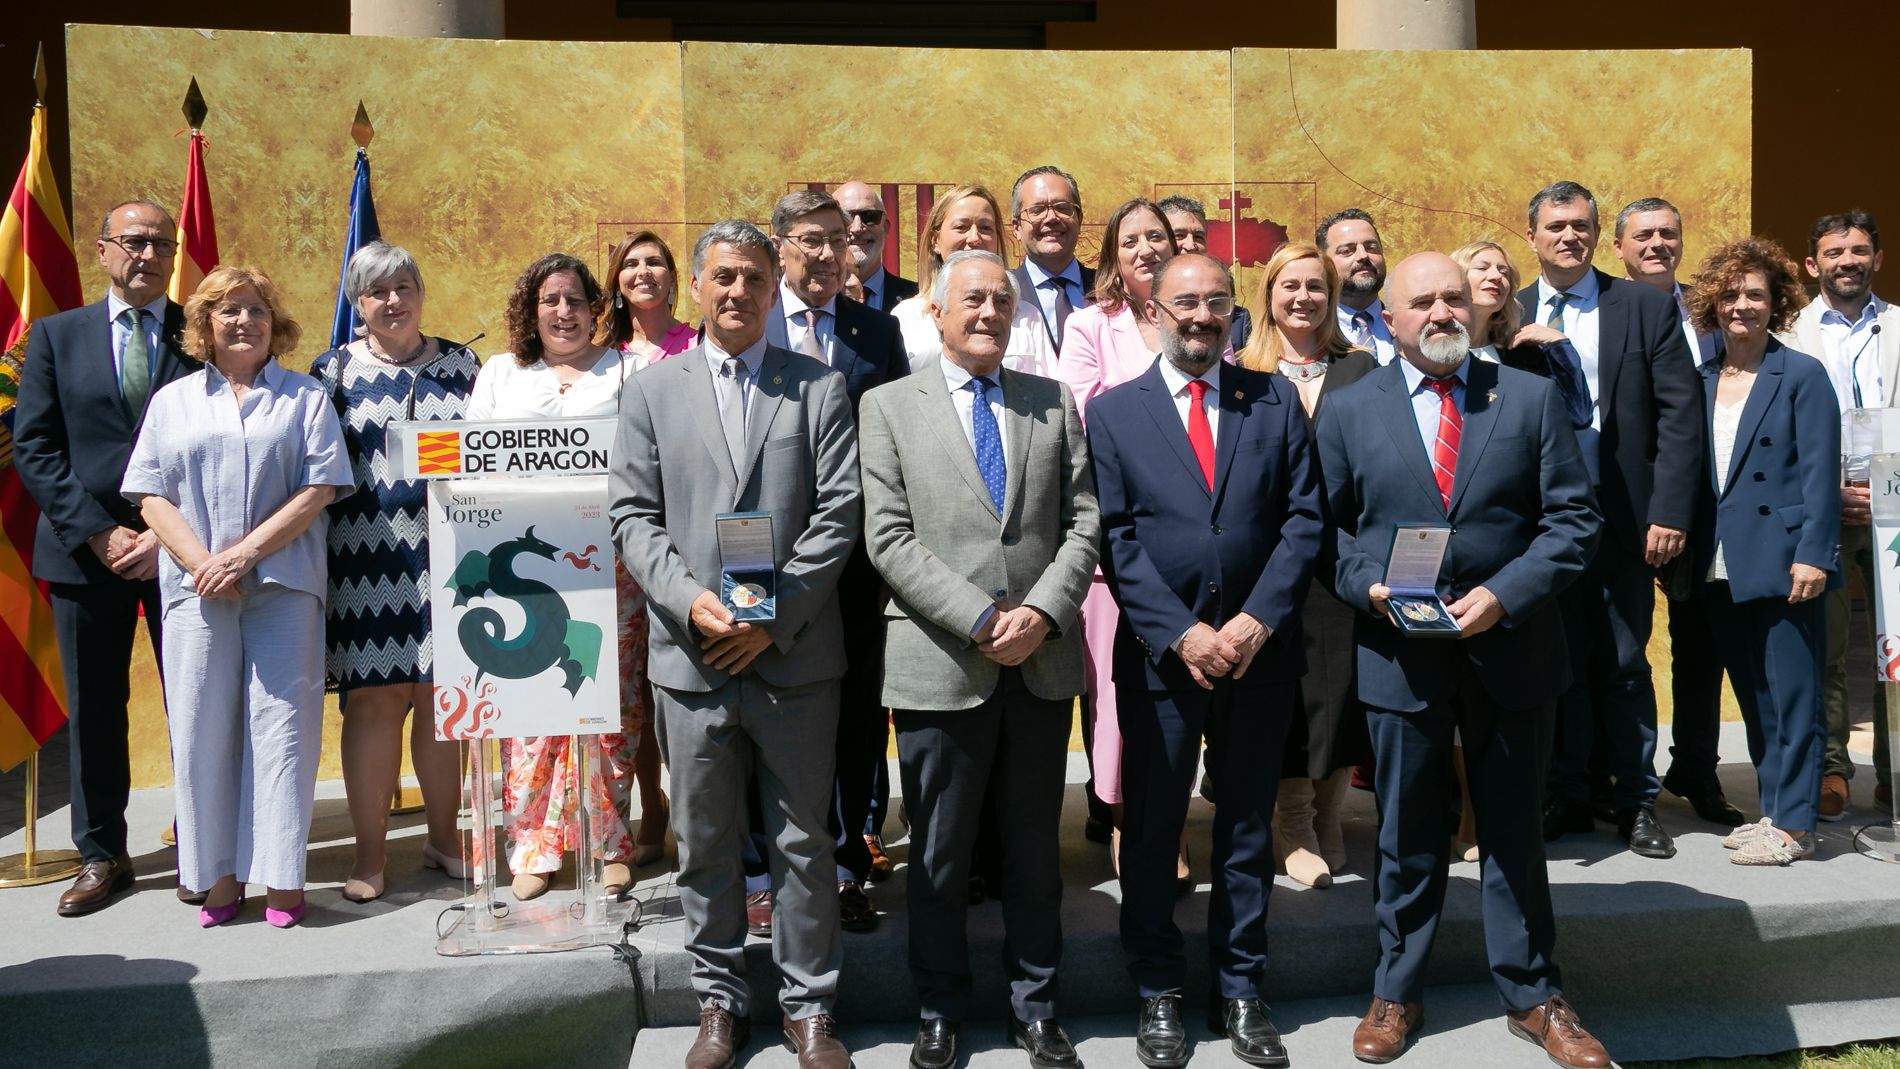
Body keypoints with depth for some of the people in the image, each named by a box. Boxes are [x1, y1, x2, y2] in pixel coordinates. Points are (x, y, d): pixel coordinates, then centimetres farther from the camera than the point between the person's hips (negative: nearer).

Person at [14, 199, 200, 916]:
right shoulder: (56, 335, 9)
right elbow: (34, 448, 3)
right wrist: (99, 533, -8)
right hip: (85, 553, 2)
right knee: (93, 713, 8)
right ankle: (101, 856, 20)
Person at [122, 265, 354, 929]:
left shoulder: (305, 398, 11)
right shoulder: (173, 401, 17)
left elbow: (318, 490, 0)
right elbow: (152, 497, 7)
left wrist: (245, 553, -11)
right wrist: (203, 563, -9)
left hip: (283, 586, -2)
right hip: (197, 590, 2)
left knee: (281, 722, -4)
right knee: (202, 728, 0)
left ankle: (281, 875, 1)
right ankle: (218, 874, 9)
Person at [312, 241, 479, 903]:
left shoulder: (460, 364, 11)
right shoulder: (334, 371, 6)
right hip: (367, 560, -1)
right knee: (374, 698, -1)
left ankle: (445, 838, 20)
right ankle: (370, 855, 9)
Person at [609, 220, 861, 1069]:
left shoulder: (819, 386, 5)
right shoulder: (652, 390, 8)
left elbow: (838, 514, -2)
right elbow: (632, 515, 3)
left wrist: (775, 616, -11)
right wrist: (689, 600, -13)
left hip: (796, 654, -1)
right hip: (691, 653, 1)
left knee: (804, 841, 7)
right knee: (705, 845, 11)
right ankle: (720, 1000, 27)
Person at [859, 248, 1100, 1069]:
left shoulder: (1055, 403, 10)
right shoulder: (888, 406, 2)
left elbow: (1084, 522, 4)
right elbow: (889, 539, -7)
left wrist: (1042, 613, -12)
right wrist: (981, 620, -14)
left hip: (1043, 663, 3)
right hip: (941, 665, -2)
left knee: (1036, 850, 14)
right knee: (939, 856, 9)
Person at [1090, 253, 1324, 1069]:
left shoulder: (1275, 401, 6)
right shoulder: (1113, 412, 2)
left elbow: (1304, 519, 0)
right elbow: (1116, 538, -5)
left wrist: (1258, 619, -11)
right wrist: (1181, 634, -14)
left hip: (1260, 647, 2)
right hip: (1159, 654, -1)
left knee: (1248, 826, 12)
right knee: (1151, 828, 7)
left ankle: (1241, 992, 25)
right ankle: (1158, 993, 23)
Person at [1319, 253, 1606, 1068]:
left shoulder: (1531, 398, 1)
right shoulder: (1349, 410, 2)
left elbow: (1574, 518, -2)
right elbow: (1328, 527, 5)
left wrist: (1505, 593, -15)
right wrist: (1368, 585, -14)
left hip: (1512, 649, 0)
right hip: (1399, 654, 0)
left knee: (1514, 833, 13)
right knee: (1406, 837, 12)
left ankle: (1530, 995, 29)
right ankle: (1395, 994, 28)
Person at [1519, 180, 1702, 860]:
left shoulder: (1647, 308, 2)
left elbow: (1680, 416, -2)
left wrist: (1669, 514, -10)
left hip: (1623, 517, -1)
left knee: (1624, 663, 7)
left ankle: (1636, 803, 20)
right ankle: (1568, 798, 21)